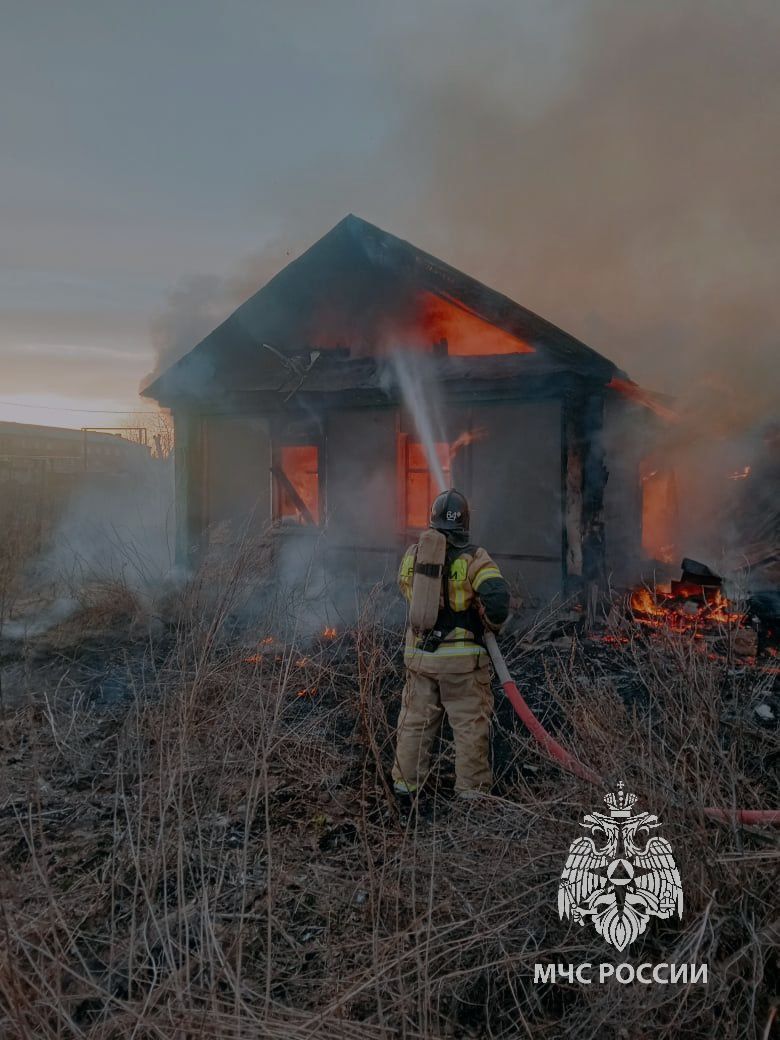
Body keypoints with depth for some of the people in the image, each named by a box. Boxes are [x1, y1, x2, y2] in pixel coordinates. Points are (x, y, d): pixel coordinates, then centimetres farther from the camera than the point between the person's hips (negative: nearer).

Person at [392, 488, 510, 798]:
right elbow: (497, 596, -22)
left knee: (415, 720, 18)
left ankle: (406, 780, 29)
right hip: (462, 657, -4)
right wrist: (491, 624, -5)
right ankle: (471, 786, 19)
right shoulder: (473, 558, -12)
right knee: (470, 724, 10)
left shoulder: (412, 555, 1)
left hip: (419, 654, 4)